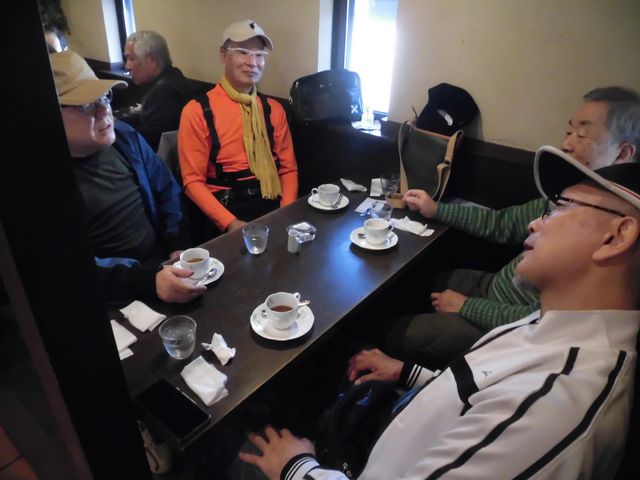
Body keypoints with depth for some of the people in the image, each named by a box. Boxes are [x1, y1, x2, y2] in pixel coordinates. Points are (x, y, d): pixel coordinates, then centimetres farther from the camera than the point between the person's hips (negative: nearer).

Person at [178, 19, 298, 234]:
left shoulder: (274, 109, 10)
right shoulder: (197, 111, -2)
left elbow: (288, 168, 9)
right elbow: (193, 180, -4)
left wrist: (287, 212, -9)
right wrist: (230, 222, -18)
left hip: (273, 205, 4)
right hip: (227, 209, -3)